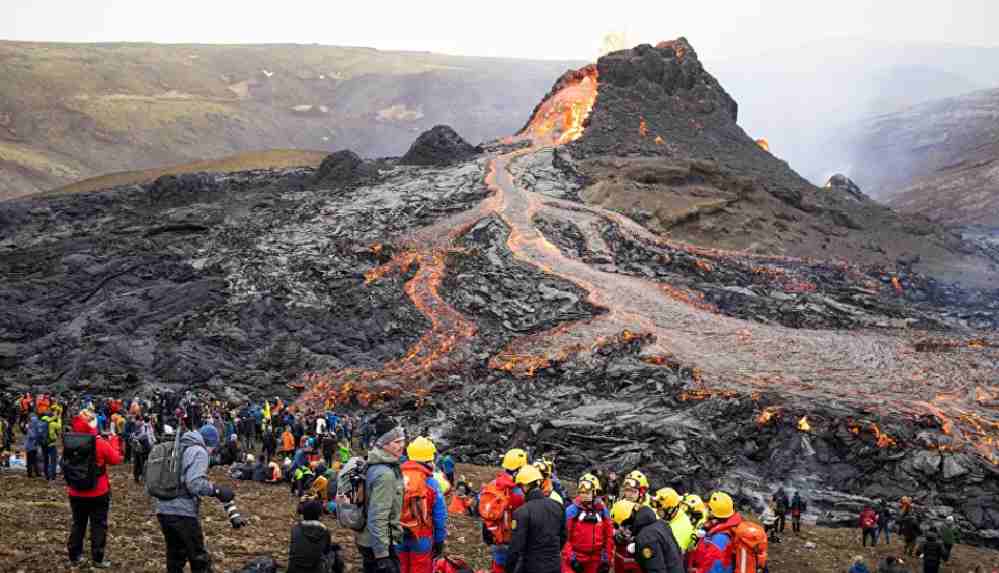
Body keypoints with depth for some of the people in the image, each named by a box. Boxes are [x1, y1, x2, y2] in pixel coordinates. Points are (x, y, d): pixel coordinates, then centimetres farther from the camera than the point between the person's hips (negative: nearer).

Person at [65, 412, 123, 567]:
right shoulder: (100, 444, -17)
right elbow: (116, 460, -5)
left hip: (76, 493, 4)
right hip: (98, 493, -4)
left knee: (77, 524, 17)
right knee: (98, 525, 6)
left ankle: (74, 557, 23)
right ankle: (98, 559, 7)